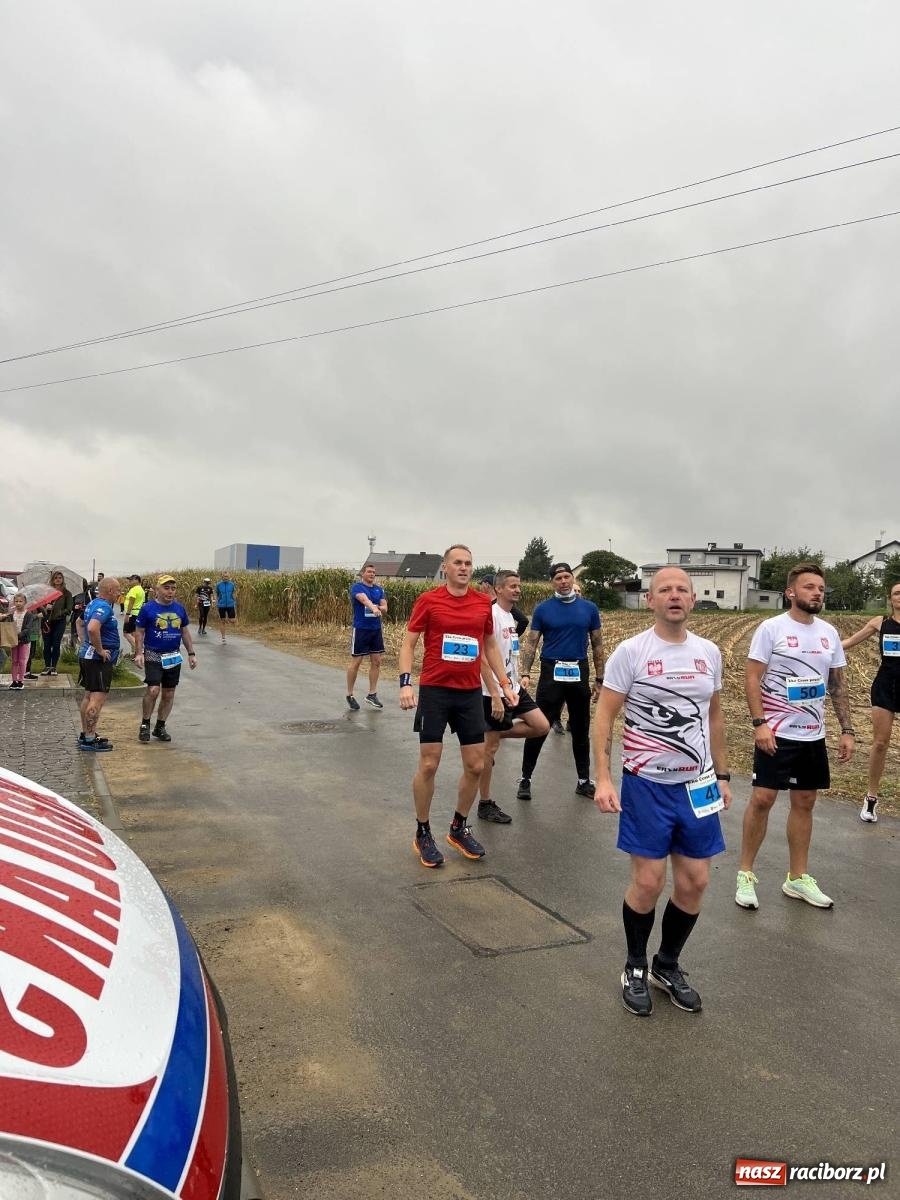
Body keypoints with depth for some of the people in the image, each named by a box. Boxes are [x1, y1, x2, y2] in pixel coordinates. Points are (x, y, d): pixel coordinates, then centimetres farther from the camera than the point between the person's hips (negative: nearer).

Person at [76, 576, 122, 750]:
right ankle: (89, 740, -7)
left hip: (87, 655, 11)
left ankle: (85, 734, 26)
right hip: (99, 659, -11)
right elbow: (93, 628, -36)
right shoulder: (104, 607, -20)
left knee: (89, 696, 17)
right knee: (98, 698, -9)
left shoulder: (92, 604, 13)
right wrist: (100, 650, -25)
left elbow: (81, 622, 30)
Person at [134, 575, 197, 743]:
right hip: (153, 655, -4)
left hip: (174, 657, 4)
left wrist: (191, 654, 11)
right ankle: (145, 724, 4)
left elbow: (185, 632, 13)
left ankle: (160, 727, 22)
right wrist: (139, 653, -13)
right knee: (153, 690, -16)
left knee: (168, 694, 8)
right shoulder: (147, 608, -6)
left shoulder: (179, 608, 5)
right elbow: (139, 632, -2)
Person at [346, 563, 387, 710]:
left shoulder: (379, 589, 11)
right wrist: (373, 608, -47)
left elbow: (385, 608, 3)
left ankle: (372, 694, 16)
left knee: (376, 661, 6)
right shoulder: (357, 587, -8)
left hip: (376, 629, 6)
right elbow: (364, 599, -29)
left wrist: (379, 608, -20)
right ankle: (350, 695, 13)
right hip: (360, 629, -6)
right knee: (356, 662, 0)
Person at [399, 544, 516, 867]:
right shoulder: (428, 600, -5)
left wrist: (504, 684, 11)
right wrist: (405, 682, -16)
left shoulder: (483, 602, 6)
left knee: (475, 765, 7)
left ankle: (459, 828, 27)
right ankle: (423, 834, 18)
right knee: (429, 765, 0)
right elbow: (408, 643, -3)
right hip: (434, 691, -4)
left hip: (471, 693, 4)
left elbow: (490, 646, 16)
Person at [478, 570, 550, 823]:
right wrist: (495, 695, -23)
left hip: (513, 688, 9)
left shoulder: (511, 616, 11)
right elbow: (483, 658, -21)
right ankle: (485, 804, 13)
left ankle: (497, 733, 18)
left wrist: (515, 686, 18)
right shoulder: (491, 615, -17)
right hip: (495, 692, -9)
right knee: (491, 746, 1)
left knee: (542, 727, 4)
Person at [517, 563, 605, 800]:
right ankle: (525, 779, 10)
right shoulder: (543, 609, 0)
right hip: (551, 673, -2)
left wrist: (599, 679, 7)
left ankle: (584, 780, 24)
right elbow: (531, 643, -1)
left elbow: (597, 645, 9)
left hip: (579, 674, 2)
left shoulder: (589, 608, 4)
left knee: (581, 731, 12)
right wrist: (525, 674, -12)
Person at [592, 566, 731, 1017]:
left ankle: (667, 966, 30)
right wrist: (603, 779, -17)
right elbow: (604, 717, -9)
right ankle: (635, 968, 25)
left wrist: (722, 776, 16)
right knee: (648, 881, 0)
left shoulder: (709, 653, 5)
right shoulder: (630, 652, -10)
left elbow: (714, 717, 16)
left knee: (694, 881, 8)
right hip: (647, 784, -4)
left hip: (697, 784, 5)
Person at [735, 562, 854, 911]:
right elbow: (752, 678, -12)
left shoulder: (829, 633, 7)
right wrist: (759, 723, -20)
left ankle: (798, 878, 24)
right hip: (776, 733, -6)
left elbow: (838, 685, 12)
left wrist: (847, 730, 7)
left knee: (804, 803, 12)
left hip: (813, 736, 6)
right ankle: (746, 874, 10)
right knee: (762, 799, -5)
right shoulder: (771, 628, -10)